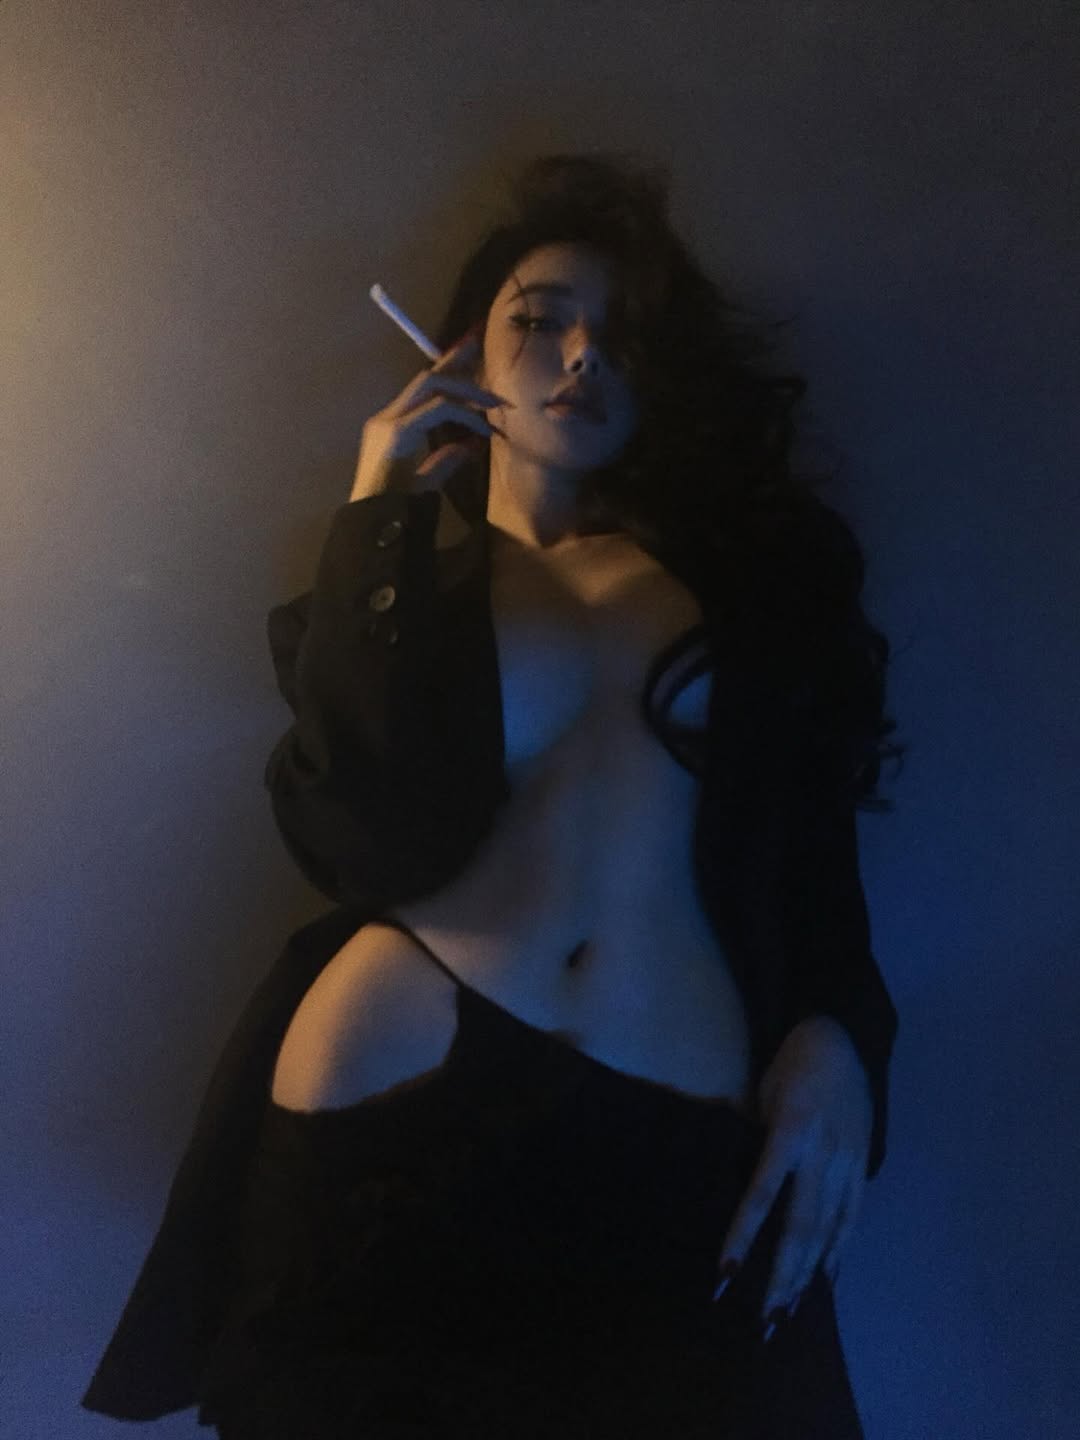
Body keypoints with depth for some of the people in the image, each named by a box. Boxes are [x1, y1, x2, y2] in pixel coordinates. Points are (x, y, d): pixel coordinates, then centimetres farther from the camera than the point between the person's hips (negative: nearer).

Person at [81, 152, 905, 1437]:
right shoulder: (397, 583, 10)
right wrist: (380, 522, -5)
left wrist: (833, 1046, -6)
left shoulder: (738, 570, 12)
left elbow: (813, 853, 11)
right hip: (393, 1119, 0)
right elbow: (372, 840, -9)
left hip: (679, 1152, 1)